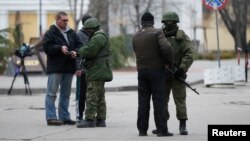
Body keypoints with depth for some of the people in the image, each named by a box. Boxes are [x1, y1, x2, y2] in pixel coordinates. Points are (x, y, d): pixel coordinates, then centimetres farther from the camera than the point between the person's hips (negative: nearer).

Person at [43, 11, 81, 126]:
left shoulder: (71, 33, 13)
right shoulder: (50, 33, -4)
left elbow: (78, 45, 15)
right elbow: (47, 47, -13)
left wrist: (75, 52, -6)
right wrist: (60, 48, -23)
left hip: (69, 68, 6)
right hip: (55, 68, -6)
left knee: (66, 94, 12)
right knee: (51, 93, -6)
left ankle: (64, 117, 18)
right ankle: (51, 117, -6)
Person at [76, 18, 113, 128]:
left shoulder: (98, 37, -14)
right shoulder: (99, 37, 21)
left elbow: (88, 51, -21)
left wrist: (80, 51, -3)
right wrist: (83, 51, 4)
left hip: (96, 72, -11)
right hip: (100, 72, 11)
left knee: (92, 96, -11)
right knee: (100, 97, 12)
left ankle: (90, 120, -12)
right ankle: (100, 120, 15)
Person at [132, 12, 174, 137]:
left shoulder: (135, 37, 11)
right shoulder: (157, 33, -6)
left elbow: (139, 53, 12)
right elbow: (166, 48, -19)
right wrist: (169, 61, -2)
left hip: (142, 70, 4)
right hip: (156, 70, -4)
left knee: (143, 101, 7)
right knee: (158, 101, -4)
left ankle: (142, 130, 5)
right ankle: (161, 130, -7)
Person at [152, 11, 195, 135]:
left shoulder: (182, 37, -3)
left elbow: (190, 55, -13)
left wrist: (182, 69, -22)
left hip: (177, 74, -4)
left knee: (180, 99, -7)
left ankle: (182, 126, -3)